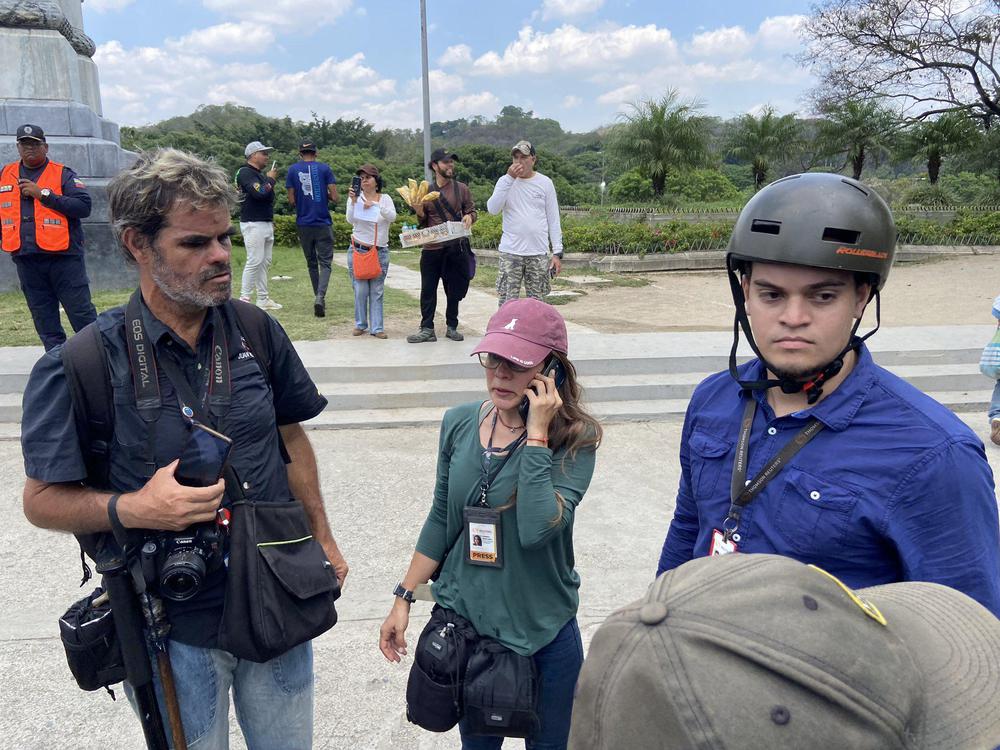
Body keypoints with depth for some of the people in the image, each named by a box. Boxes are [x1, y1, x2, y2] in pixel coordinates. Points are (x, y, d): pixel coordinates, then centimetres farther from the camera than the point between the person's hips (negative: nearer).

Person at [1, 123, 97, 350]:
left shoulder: (62, 174, 1)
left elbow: (84, 206, -12)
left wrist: (43, 194, -14)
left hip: (63, 256, -4)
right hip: (26, 261, 5)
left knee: (81, 313, -4)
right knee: (44, 321, 8)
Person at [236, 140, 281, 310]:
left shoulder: (260, 174, 19)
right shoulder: (245, 172, -10)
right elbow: (259, 193, -24)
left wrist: (271, 220, 20)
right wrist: (271, 179, -9)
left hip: (266, 224, 10)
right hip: (253, 225, -10)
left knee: (265, 262, 9)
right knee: (254, 261, -12)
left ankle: (263, 299, 13)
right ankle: (244, 299, -8)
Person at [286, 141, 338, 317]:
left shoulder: (293, 170, 2)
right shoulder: (324, 168, -2)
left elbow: (291, 200, 1)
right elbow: (334, 197, -5)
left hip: (303, 223, 2)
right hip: (323, 223, -2)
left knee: (311, 263, 15)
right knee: (325, 263, -1)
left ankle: (319, 298, 21)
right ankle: (320, 297, -21)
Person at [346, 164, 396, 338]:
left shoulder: (385, 199, 5)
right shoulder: (355, 198, 2)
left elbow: (392, 217, -14)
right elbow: (351, 220, -12)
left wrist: (375, 204, -27)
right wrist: (353, 201, -26)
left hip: (380, 252, 1)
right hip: (358, 250, -1)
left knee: (377, 291, 0)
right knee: (360, 290, 0)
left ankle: (377, 327, 3)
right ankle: (360, 324, 15)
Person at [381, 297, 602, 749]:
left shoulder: (575, 440, -16)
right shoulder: (459, 423, -5)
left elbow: (537, 529, -31)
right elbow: (441, 520, 5)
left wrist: (535, 435, -27)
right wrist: (404, 598, 6)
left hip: (543, 633, -3)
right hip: (462, 624, 3)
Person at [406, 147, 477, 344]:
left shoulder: (461, 188, 6)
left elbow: (472, 211, 9)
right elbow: (423, 223, 12)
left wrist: (469, 217, -13)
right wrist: (419, 212, -9)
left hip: (456, 247, 0)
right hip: (431, 248, 0)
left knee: (454, 290, 8)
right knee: (428, 290, 0)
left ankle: (452, 327, 21)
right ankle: (427, 329, 8)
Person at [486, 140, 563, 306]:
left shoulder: (545, 183, 5)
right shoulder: (505, 181, 3)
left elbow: (553, 220, 6)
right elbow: (492, 209, -12)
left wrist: (557, 253, 0)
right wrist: (509, 178, -16)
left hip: (538, 253, 1)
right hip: (510, 252, -1)